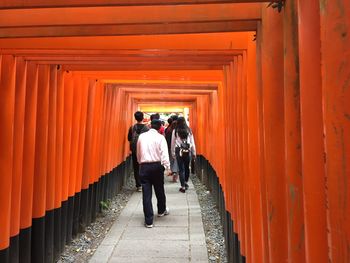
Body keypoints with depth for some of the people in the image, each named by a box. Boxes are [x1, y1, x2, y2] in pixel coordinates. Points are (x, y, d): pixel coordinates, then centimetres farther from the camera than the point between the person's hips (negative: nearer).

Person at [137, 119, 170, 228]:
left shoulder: (141, 136, 7)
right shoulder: (160, 137, -3)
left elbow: (138, 154, 14)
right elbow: (164, 153, -13)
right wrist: (167, 166, -15)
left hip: (144, 166, 2)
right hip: (156, 166, -1)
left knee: (146, 193, 3)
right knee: (159, 190, 18)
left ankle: (149, 221, 4)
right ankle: (161, 210, 41)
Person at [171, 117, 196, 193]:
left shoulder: (175, 131, -1)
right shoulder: (189, 130, 3)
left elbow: (173, 143, 4)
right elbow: (192, 142, 6)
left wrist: (173, 153, 14)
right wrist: (194, 152, 13)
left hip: (179, 151, -2)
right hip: (188, 151, 2)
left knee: (181, 169, 2)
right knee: (187, 167, 17)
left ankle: (183, 186, 4)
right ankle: (186, 182, 33)